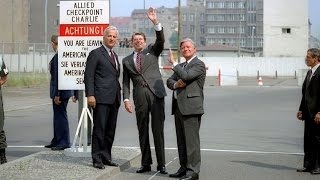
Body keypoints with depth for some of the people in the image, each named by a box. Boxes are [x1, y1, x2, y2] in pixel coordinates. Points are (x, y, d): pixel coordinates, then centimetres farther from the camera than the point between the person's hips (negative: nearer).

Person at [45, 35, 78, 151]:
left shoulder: (57, 56, -18)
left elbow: (57, 76, -22)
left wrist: (56, 94, -20)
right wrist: (74, 93, 17)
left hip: (61, 91, -10)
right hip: (67, 90, 10)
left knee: (61, 116, -2)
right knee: (58, 115, 18)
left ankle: (64, 143, 4)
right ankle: (56, 141, 28)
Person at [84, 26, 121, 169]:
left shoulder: (115, 56, 20)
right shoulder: (95, 54, -3)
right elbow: (88, 76, -8)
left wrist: (119, 95, 17)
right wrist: (90, 95, -17)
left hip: (114, 99, 7)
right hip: (101, 98, -7)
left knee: (110, 130, 10)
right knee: (99, 129, -5)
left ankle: (106, 157, 18)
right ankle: (97, 159, 1)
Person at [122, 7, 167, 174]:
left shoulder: (152, 51, 12)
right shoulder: (127, 60, 16)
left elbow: (161, 40, -6)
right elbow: (125, 82, 12)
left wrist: (155, 22, -18)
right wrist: (126, 99, -1)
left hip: (156, 93, -2)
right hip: (139, 96, 2)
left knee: (158, 130, -2)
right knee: (143, 131, 6)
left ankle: (161, 164, 2)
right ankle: (145, 163, 14)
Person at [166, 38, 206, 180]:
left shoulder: (199, 64, -5)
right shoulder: (181, 66, 22)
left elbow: (185, 76, -20)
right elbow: (169, 81, 16)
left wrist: (173, 63, -10)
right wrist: (176, 84, -7)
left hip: (190, 107, -9)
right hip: (178, 107, 9)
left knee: (191, 140, -9)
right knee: (181, 140, 12)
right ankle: (184, 168, 20)